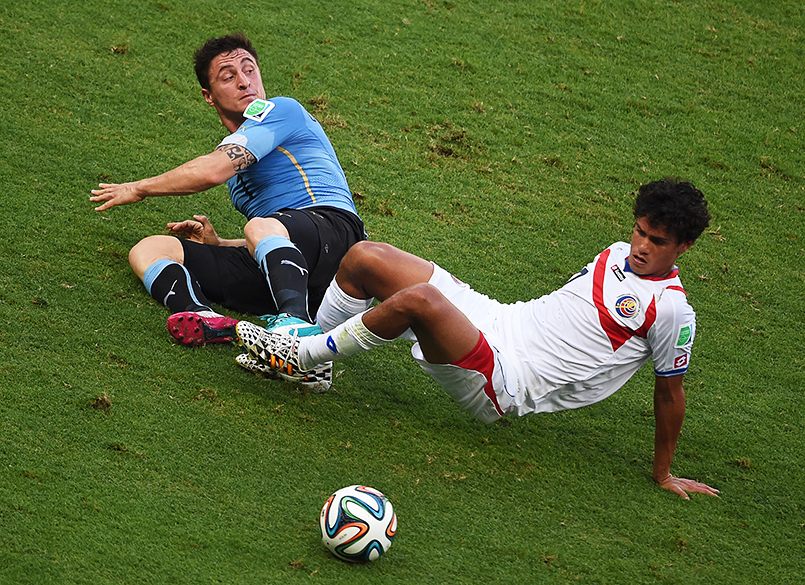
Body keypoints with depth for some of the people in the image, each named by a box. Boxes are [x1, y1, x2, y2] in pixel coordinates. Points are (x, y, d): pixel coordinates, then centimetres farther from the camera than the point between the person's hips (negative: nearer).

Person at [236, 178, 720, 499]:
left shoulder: (671, 311, -12)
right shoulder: (619, 254, 12)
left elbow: (671, 393, -5)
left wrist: (663, 474, -1)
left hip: (501, 386, -8)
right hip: (496, 318, 9)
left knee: (418, 299, -35)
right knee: (365, 258, -1)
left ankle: (299, 357, -17)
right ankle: (311, 349, 14)